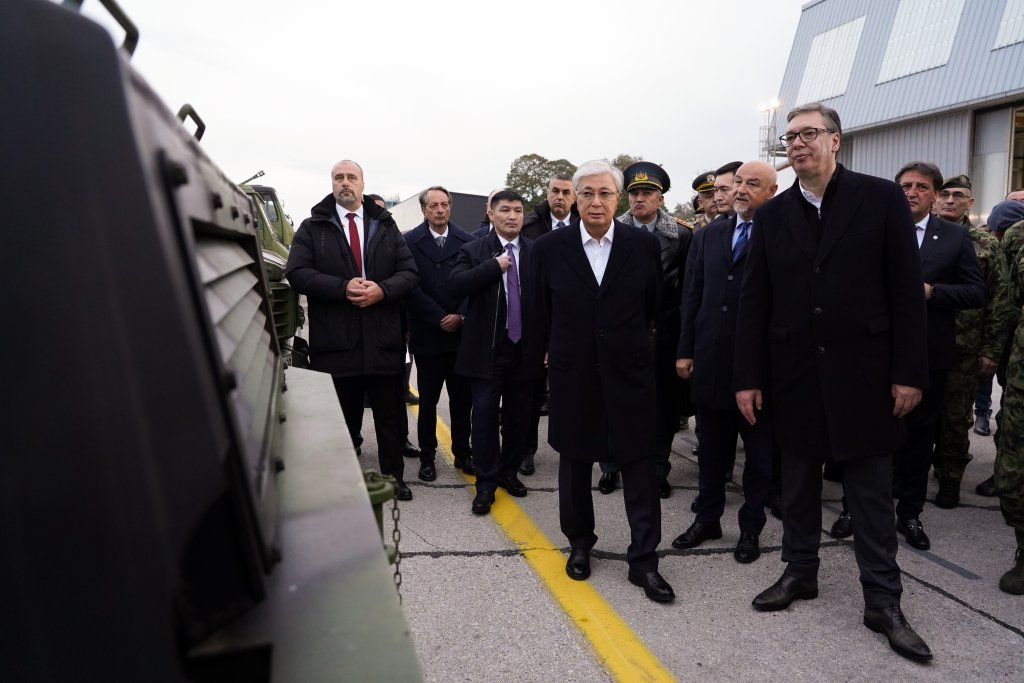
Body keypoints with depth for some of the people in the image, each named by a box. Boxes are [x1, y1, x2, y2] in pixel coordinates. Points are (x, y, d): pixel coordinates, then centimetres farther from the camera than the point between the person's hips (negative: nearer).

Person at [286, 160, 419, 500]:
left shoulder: (386, 226, 12)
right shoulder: (312, 228, 5)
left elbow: (410, 272, 4)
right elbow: (297, 272, -7)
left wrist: (382, 290, -15)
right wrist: (343, 287, -18)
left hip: (383, 340, 2)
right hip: (335, 341, -1)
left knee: (389, 414, 11)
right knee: (342, 417, 11)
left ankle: (394, 476, 27)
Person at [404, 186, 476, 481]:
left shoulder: (466, 241, 4)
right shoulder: (410, 241, -2)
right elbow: (411, 288, -7)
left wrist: (461, 316, -10)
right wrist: (439, 319, -11)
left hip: (461, 332, 2)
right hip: (427, 335, -2)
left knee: (462, 398, 8)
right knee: (428, 401, 8)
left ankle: (462, 453, 23)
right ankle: (427, 457, 20)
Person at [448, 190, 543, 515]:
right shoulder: (473, 251, 0)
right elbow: (455, 285, -15)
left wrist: (547, 345, -7)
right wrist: (494, 266, -18)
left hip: (524, 348, 2)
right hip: (487, 349, -2)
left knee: (517, 415, 12)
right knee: (485, 416, 1)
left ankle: (509, 471, 30)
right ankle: (486, 483, 13)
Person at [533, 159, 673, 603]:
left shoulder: (644, 245, -4)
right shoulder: (550, 248, -3)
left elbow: (652, 305, 10)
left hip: (630, 372, 0)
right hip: (572, 375, 1)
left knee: (640, 467, 2)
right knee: (574, 465, 13)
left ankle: (644, 560, 14)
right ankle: (579, 544, 32)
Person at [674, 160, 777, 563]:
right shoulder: (708, 236, 9)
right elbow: (692, 296, 9)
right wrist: (685, 350, 6)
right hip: (711, 359, 5)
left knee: (759, 453, 10)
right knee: (711, 449, 16)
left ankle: (751, 528, 26)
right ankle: (707, 518, 31)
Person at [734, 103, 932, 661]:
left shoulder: (881, 198, -2)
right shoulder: (772, 215, 5)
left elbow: (907, 290, -4)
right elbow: (754, 301, 3)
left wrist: (909, 372, -9)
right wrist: (748, 377, -1)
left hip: (862, 373, -2)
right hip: (794, 375, 3)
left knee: (871, 489, 6)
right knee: (798, 483, 14)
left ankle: (882, 601, 18)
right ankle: (800, 573, 31)